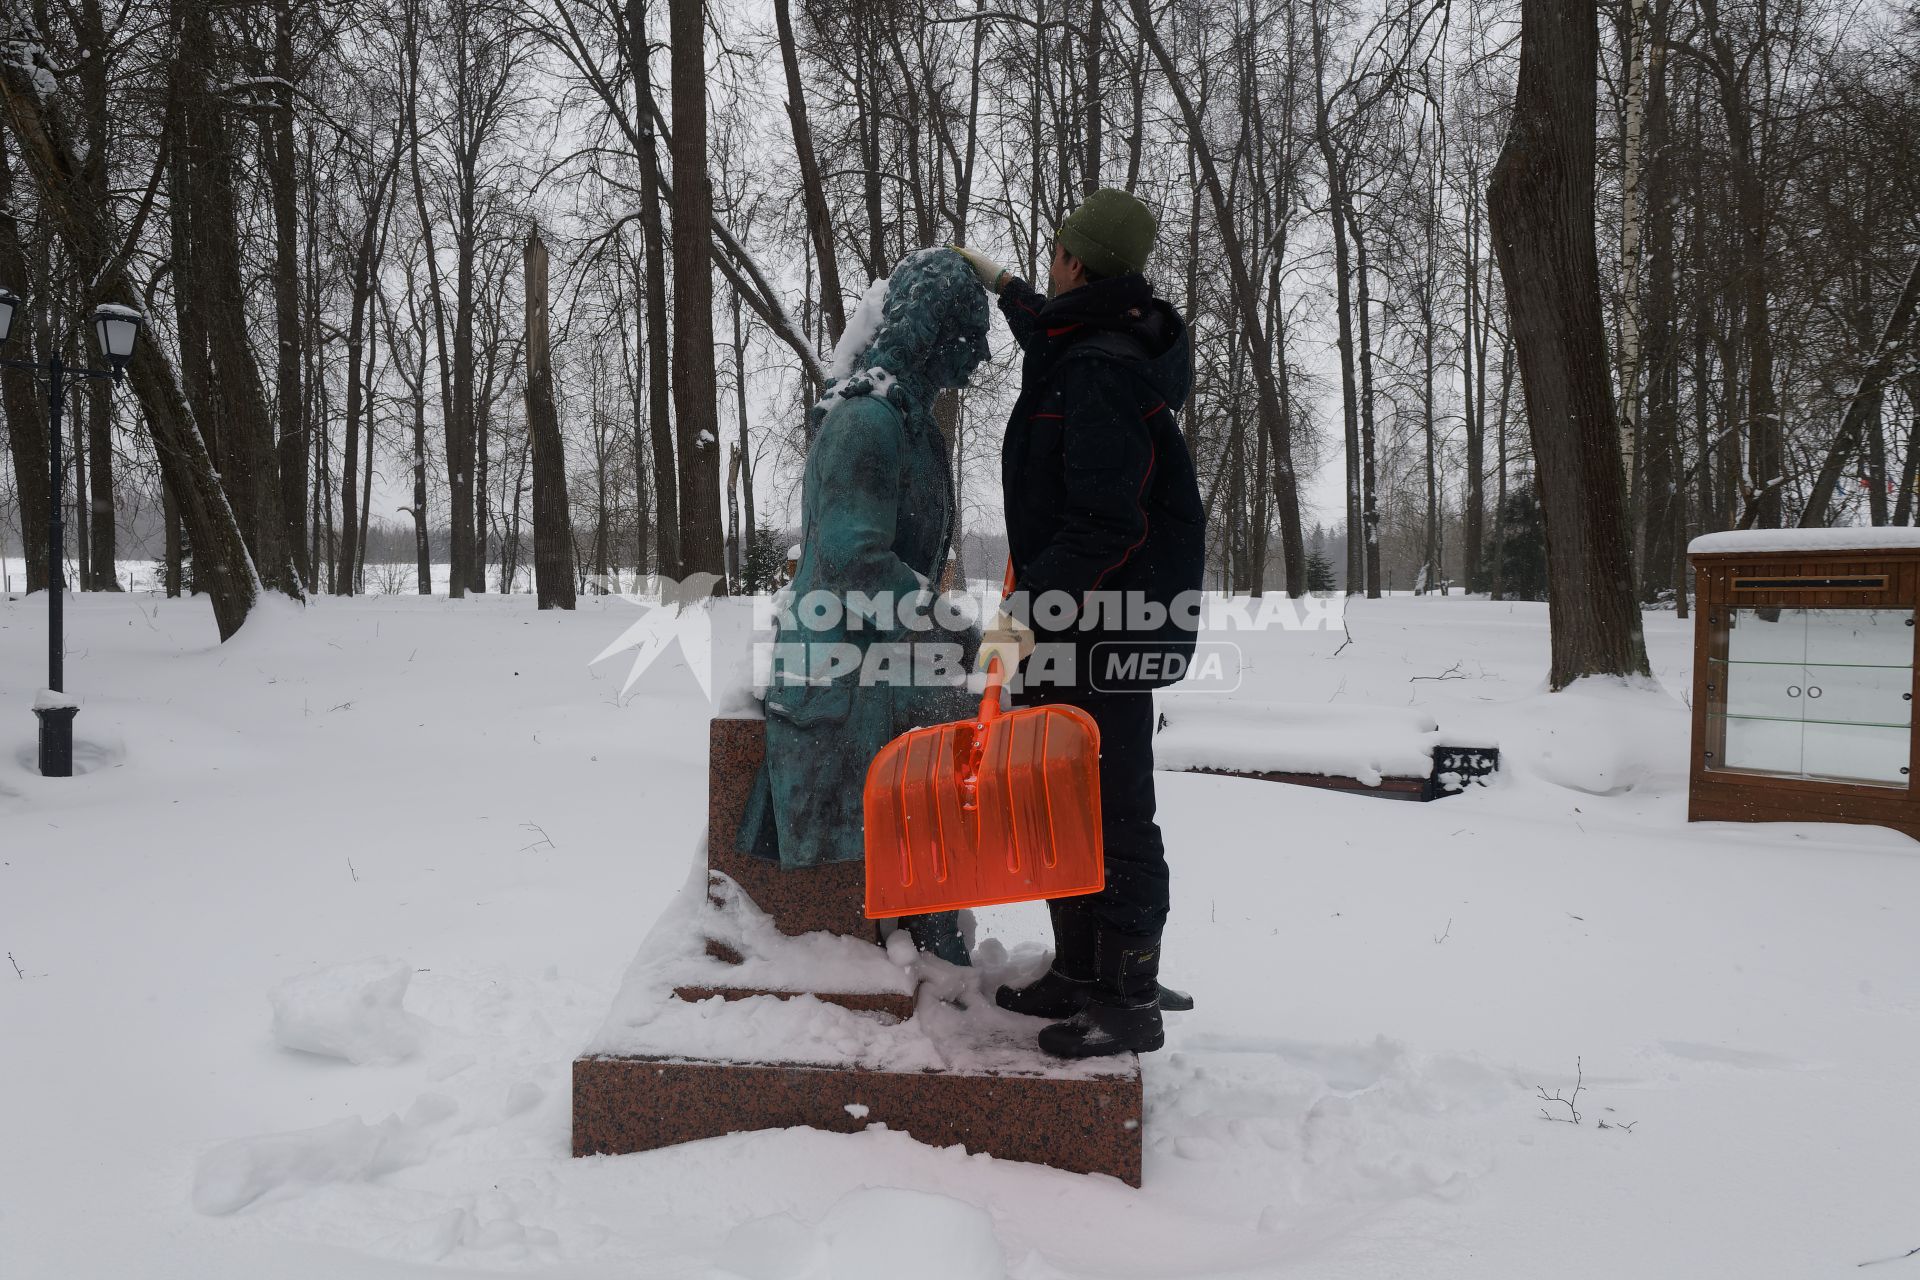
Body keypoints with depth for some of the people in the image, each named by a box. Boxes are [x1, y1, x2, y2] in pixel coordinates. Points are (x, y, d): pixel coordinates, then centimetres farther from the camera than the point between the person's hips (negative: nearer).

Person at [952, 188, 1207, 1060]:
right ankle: (1080, 973, 29)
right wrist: (1002, 286, 52)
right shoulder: (1091, 350, 15)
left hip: (1107, 634, -11)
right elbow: (1051, 338, 44)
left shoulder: (1106, 370, -18)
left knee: (1112, 811, -4)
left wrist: (1032, 612, -30)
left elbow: (1107, 522, -27)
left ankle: (1131, 1000, 5)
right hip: (1070, 627, 11)